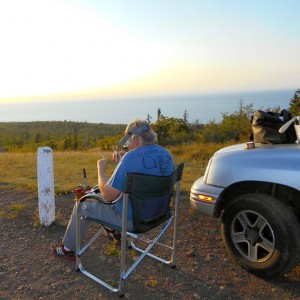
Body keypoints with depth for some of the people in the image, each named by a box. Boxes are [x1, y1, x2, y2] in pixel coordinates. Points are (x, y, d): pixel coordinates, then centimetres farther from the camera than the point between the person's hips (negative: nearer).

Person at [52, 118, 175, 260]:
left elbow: (108, 195, -22)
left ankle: (69, 249, 31)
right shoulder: (166, 154, -2)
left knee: (83, 206, 12)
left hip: (132, 219, -8)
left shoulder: (132, 157, -27)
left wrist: (101, 169, -7)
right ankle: (116, 232, 46)